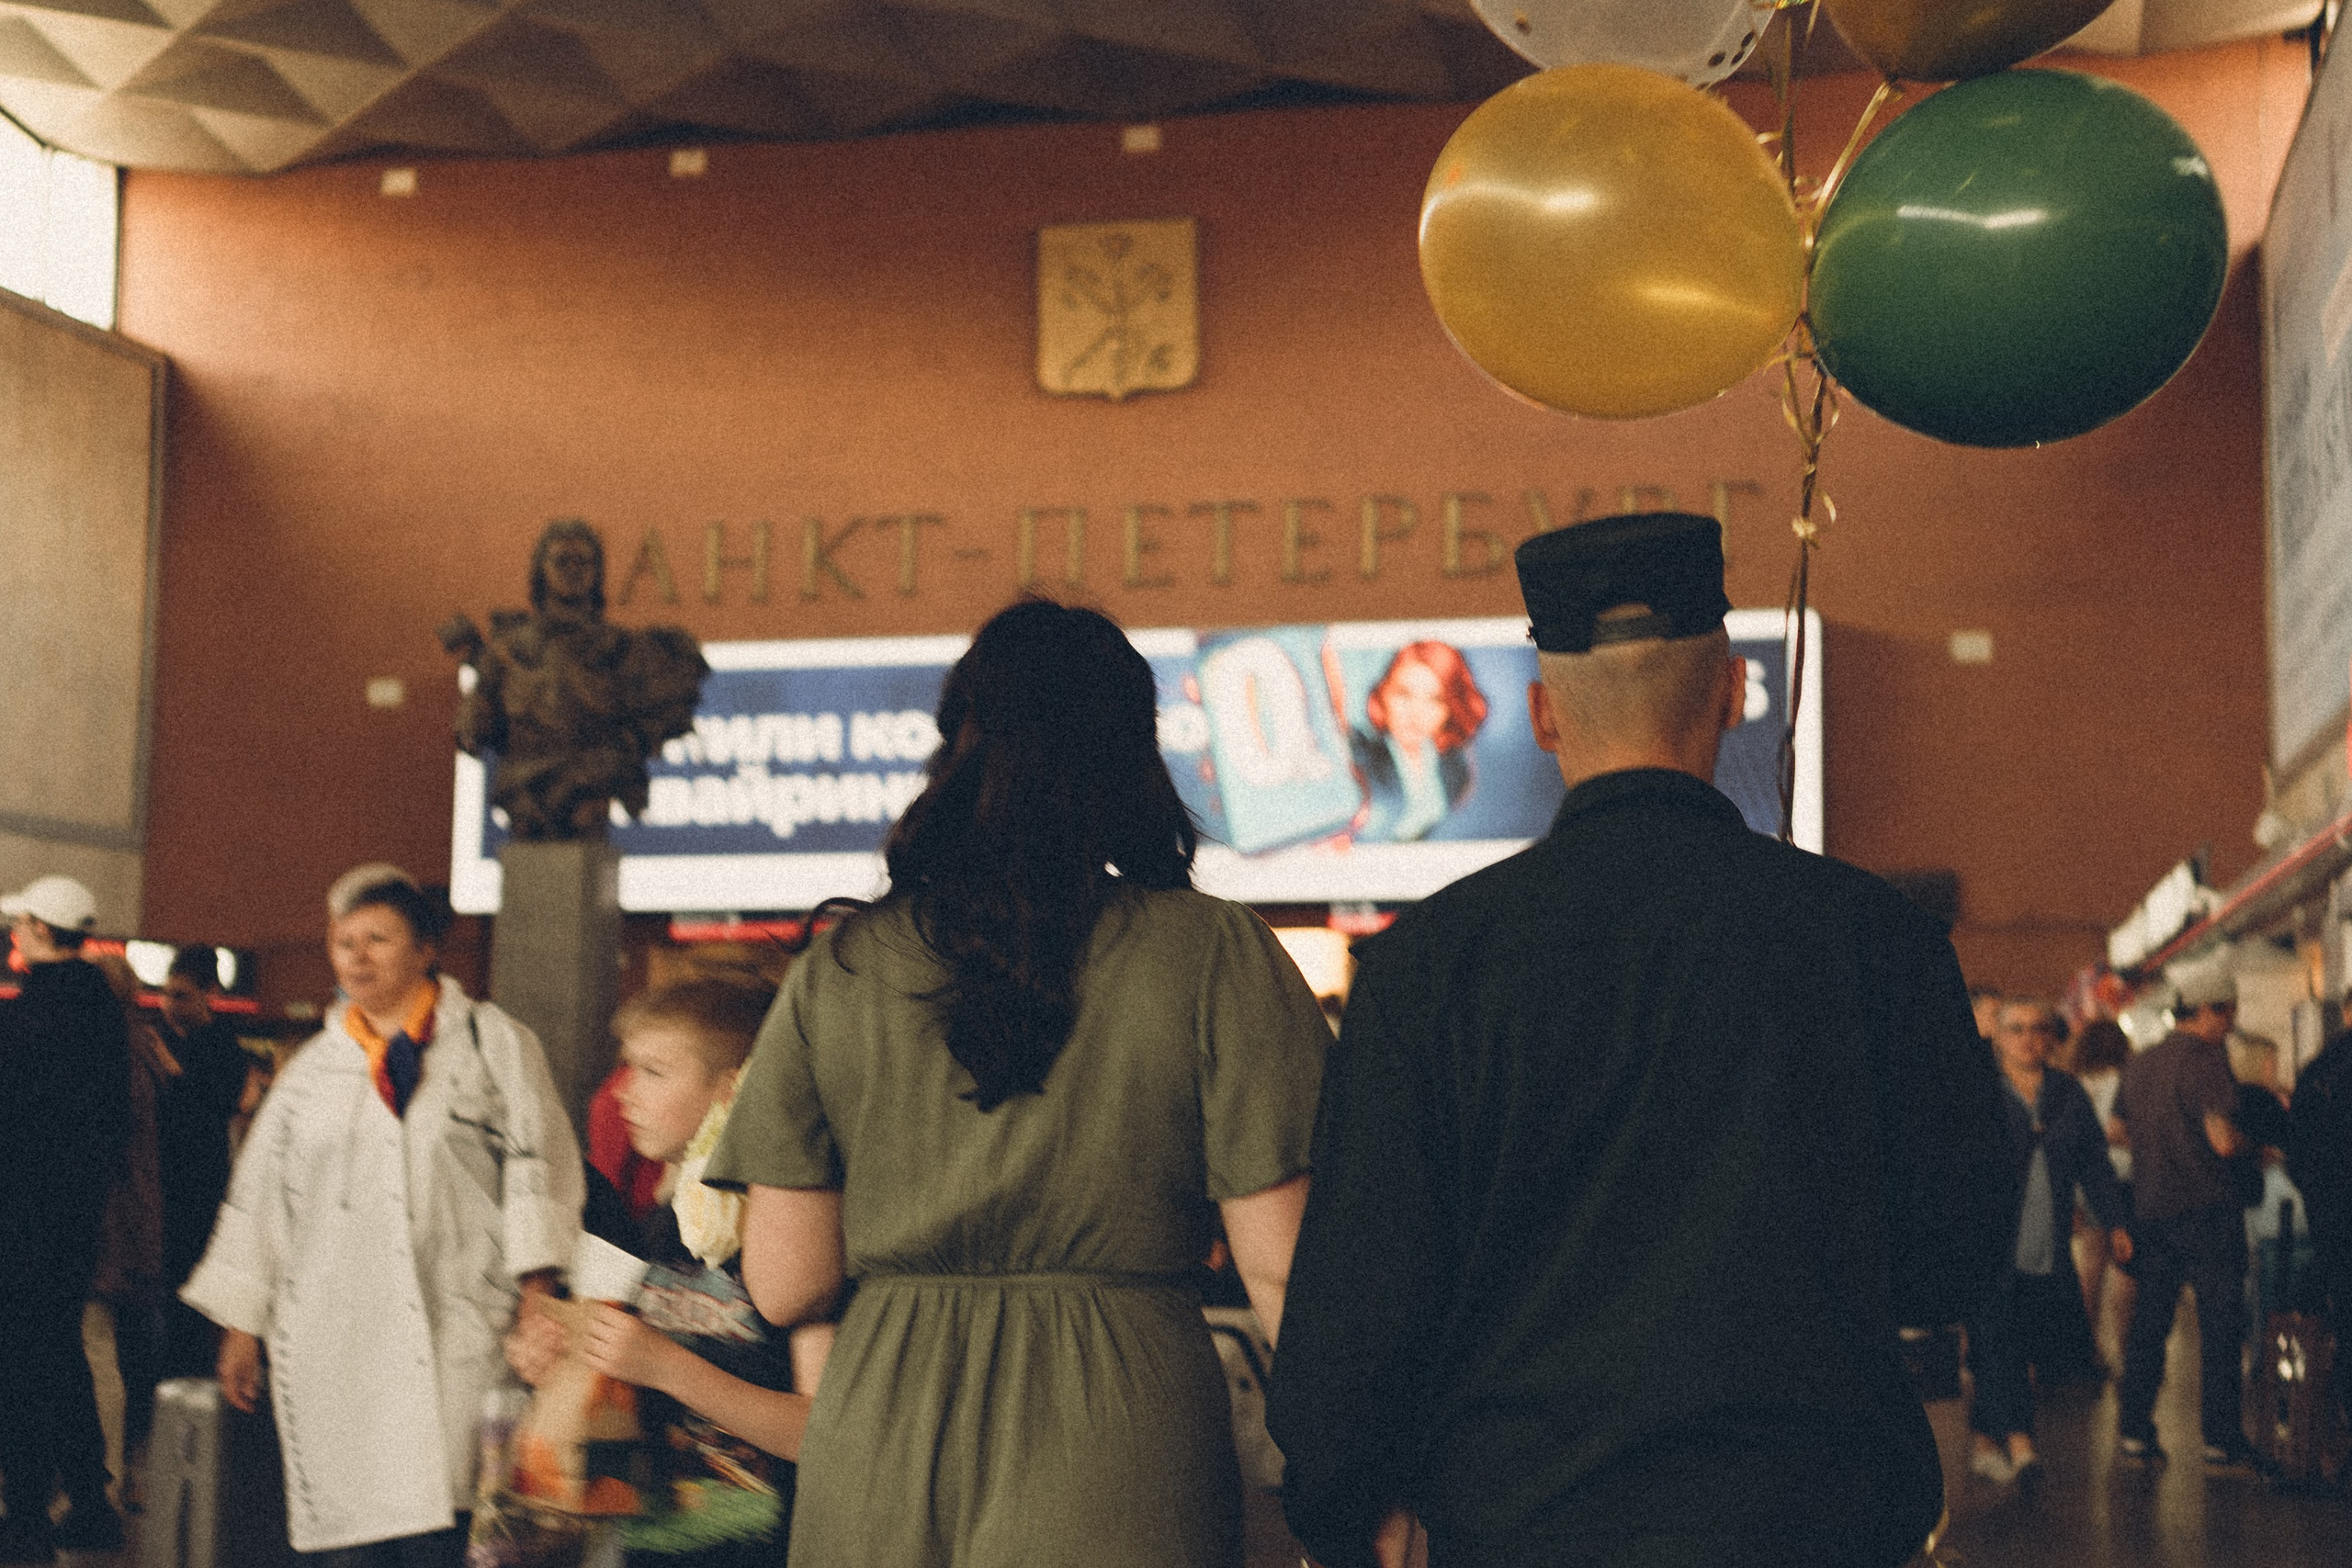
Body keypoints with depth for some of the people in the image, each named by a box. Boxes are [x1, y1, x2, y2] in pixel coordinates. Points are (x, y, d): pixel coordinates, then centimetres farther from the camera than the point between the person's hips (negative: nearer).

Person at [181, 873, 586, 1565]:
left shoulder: (491, 1042, 9)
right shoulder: (312, 1069, 18)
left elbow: (538, 1157, 2)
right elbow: (258, 1196, 21)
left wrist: (537, 1295, -8)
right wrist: (241, 1326, 17)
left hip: (454, 1334, -3)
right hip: (332, 1345, 3)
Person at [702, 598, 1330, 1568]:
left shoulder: (836, 970, 3)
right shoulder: (1215, 956, -4)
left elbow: (784, 1286, 3)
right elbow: (1281, 1268, -7)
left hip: (883, 1450, 2)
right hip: (1117, 1451, -2)